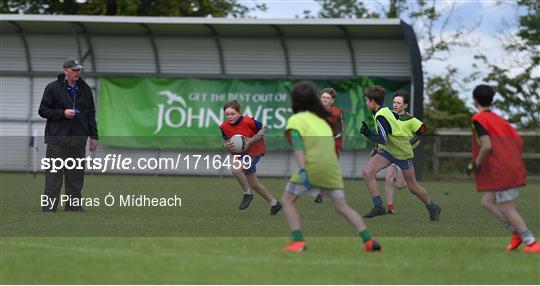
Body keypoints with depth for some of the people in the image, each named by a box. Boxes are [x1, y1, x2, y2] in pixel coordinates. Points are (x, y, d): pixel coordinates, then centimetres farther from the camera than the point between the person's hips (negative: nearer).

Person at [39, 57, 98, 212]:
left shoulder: (85, 89, 13)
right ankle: (49, 208, -5)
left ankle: (74, 207, 13)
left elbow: (91, 114, 18)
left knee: (76, 175, 6)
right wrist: (63, 113, -14)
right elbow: (43, 110, -2)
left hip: (78, 140, 5)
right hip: (57, 139, -5)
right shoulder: (53, 88, -2)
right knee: (53, 176, -6)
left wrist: (93, 136, 13)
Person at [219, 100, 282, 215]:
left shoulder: (247, 121, -23)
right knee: (253, 184, 13)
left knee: (236, 170, -29)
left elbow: (264, 128, -11)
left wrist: (251, 140, -22)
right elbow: (225, 142, 5)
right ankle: (274, 203, 30)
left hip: (254, 151, -7)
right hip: (242, 154, 7)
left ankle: (247, 194, -5)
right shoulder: (224, 127, -8)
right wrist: (227, 146, -19)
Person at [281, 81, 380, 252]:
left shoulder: (295, 120, 7)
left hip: (312, 165, -6)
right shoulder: (322, 120, 27)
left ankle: (298, 242, -6)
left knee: (287, 200, 7)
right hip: (332, 166, 6)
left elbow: (298, 145, -9)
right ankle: (369, 241, 2)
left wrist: (302, 170, -19)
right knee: (342, 206, 13)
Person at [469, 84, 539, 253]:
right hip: (514, 168, 9)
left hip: (501, 172, -9)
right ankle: (517, 233, 9)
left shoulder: (479, 119, -7)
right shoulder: (499, 119, 17)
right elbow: (518, 142, 14)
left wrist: (477, 164, -6)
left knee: (507, 209, -3)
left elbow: (487, 145, -19)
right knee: (488, 202, 16)